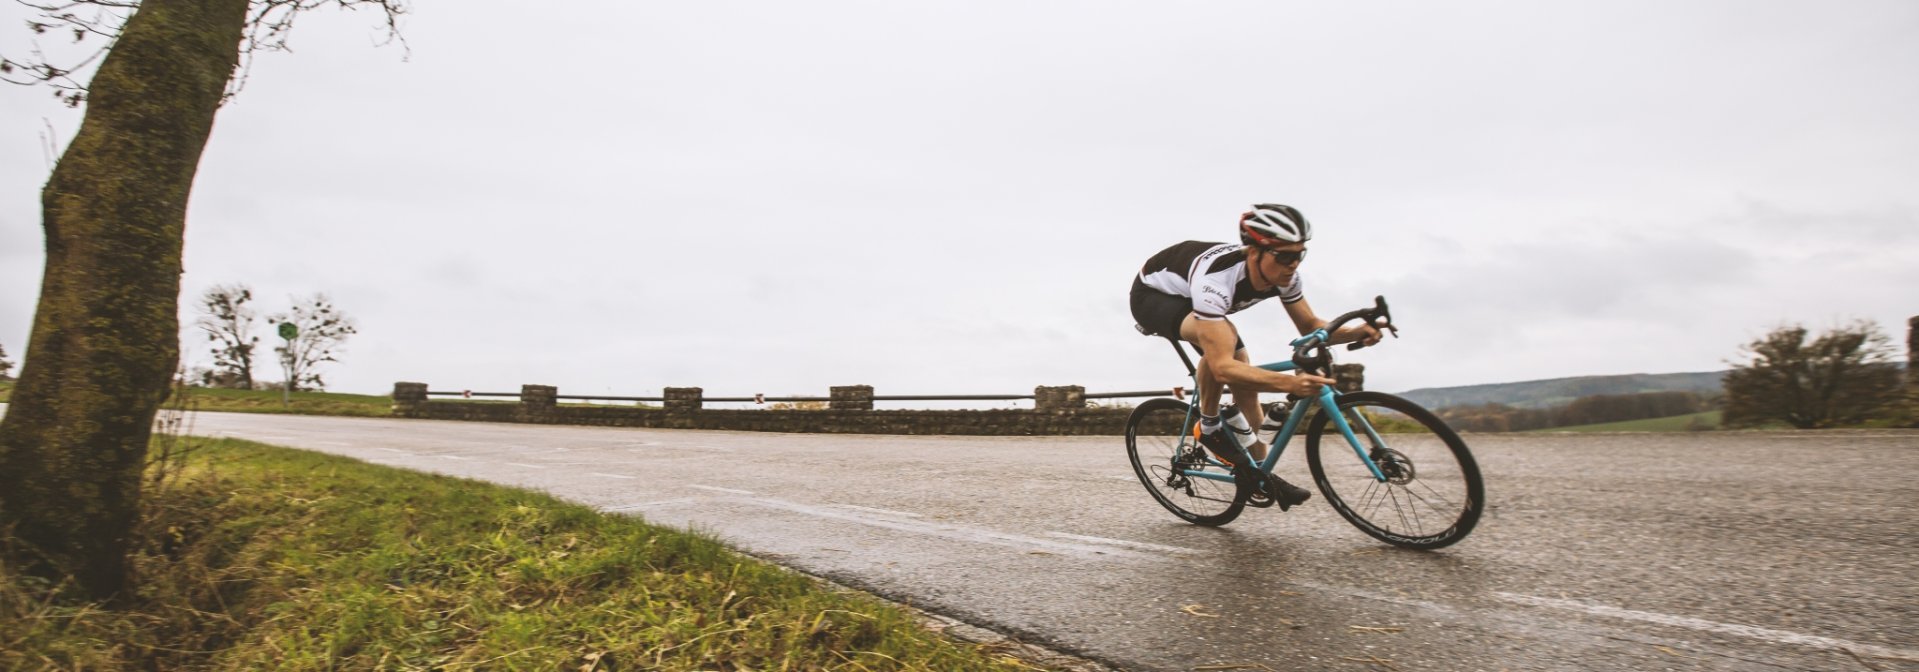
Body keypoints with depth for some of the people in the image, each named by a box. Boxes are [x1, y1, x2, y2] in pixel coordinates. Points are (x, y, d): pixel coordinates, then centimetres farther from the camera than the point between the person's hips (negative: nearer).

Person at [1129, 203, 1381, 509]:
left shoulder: (1283, 276, -21)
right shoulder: (1216, 278, -44)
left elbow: (1310, 326, -5)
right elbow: (1222, 367, -48)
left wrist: (1355, 332, -26)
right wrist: (1290, 383, -59)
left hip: (1192, 300, 7)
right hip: (1152, 295, -7)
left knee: (1246, 382, -2)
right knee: (1224, 334, -36)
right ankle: (1210, 426, -15)